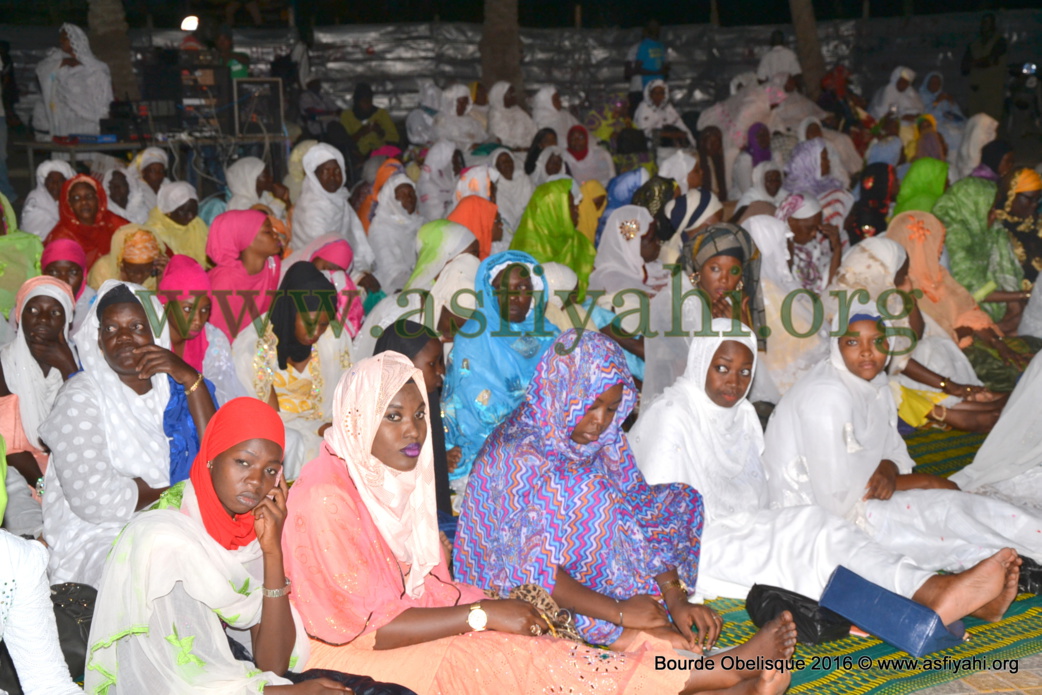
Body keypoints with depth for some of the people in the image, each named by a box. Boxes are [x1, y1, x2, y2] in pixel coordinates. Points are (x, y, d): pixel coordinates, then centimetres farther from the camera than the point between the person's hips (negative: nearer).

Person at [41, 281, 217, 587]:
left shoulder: (173, 388, 9)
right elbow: (92, 497, -20)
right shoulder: (81, 396, -5)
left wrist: (191, 379, -12)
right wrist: (173, 490, -7)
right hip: (98, 541, -5)